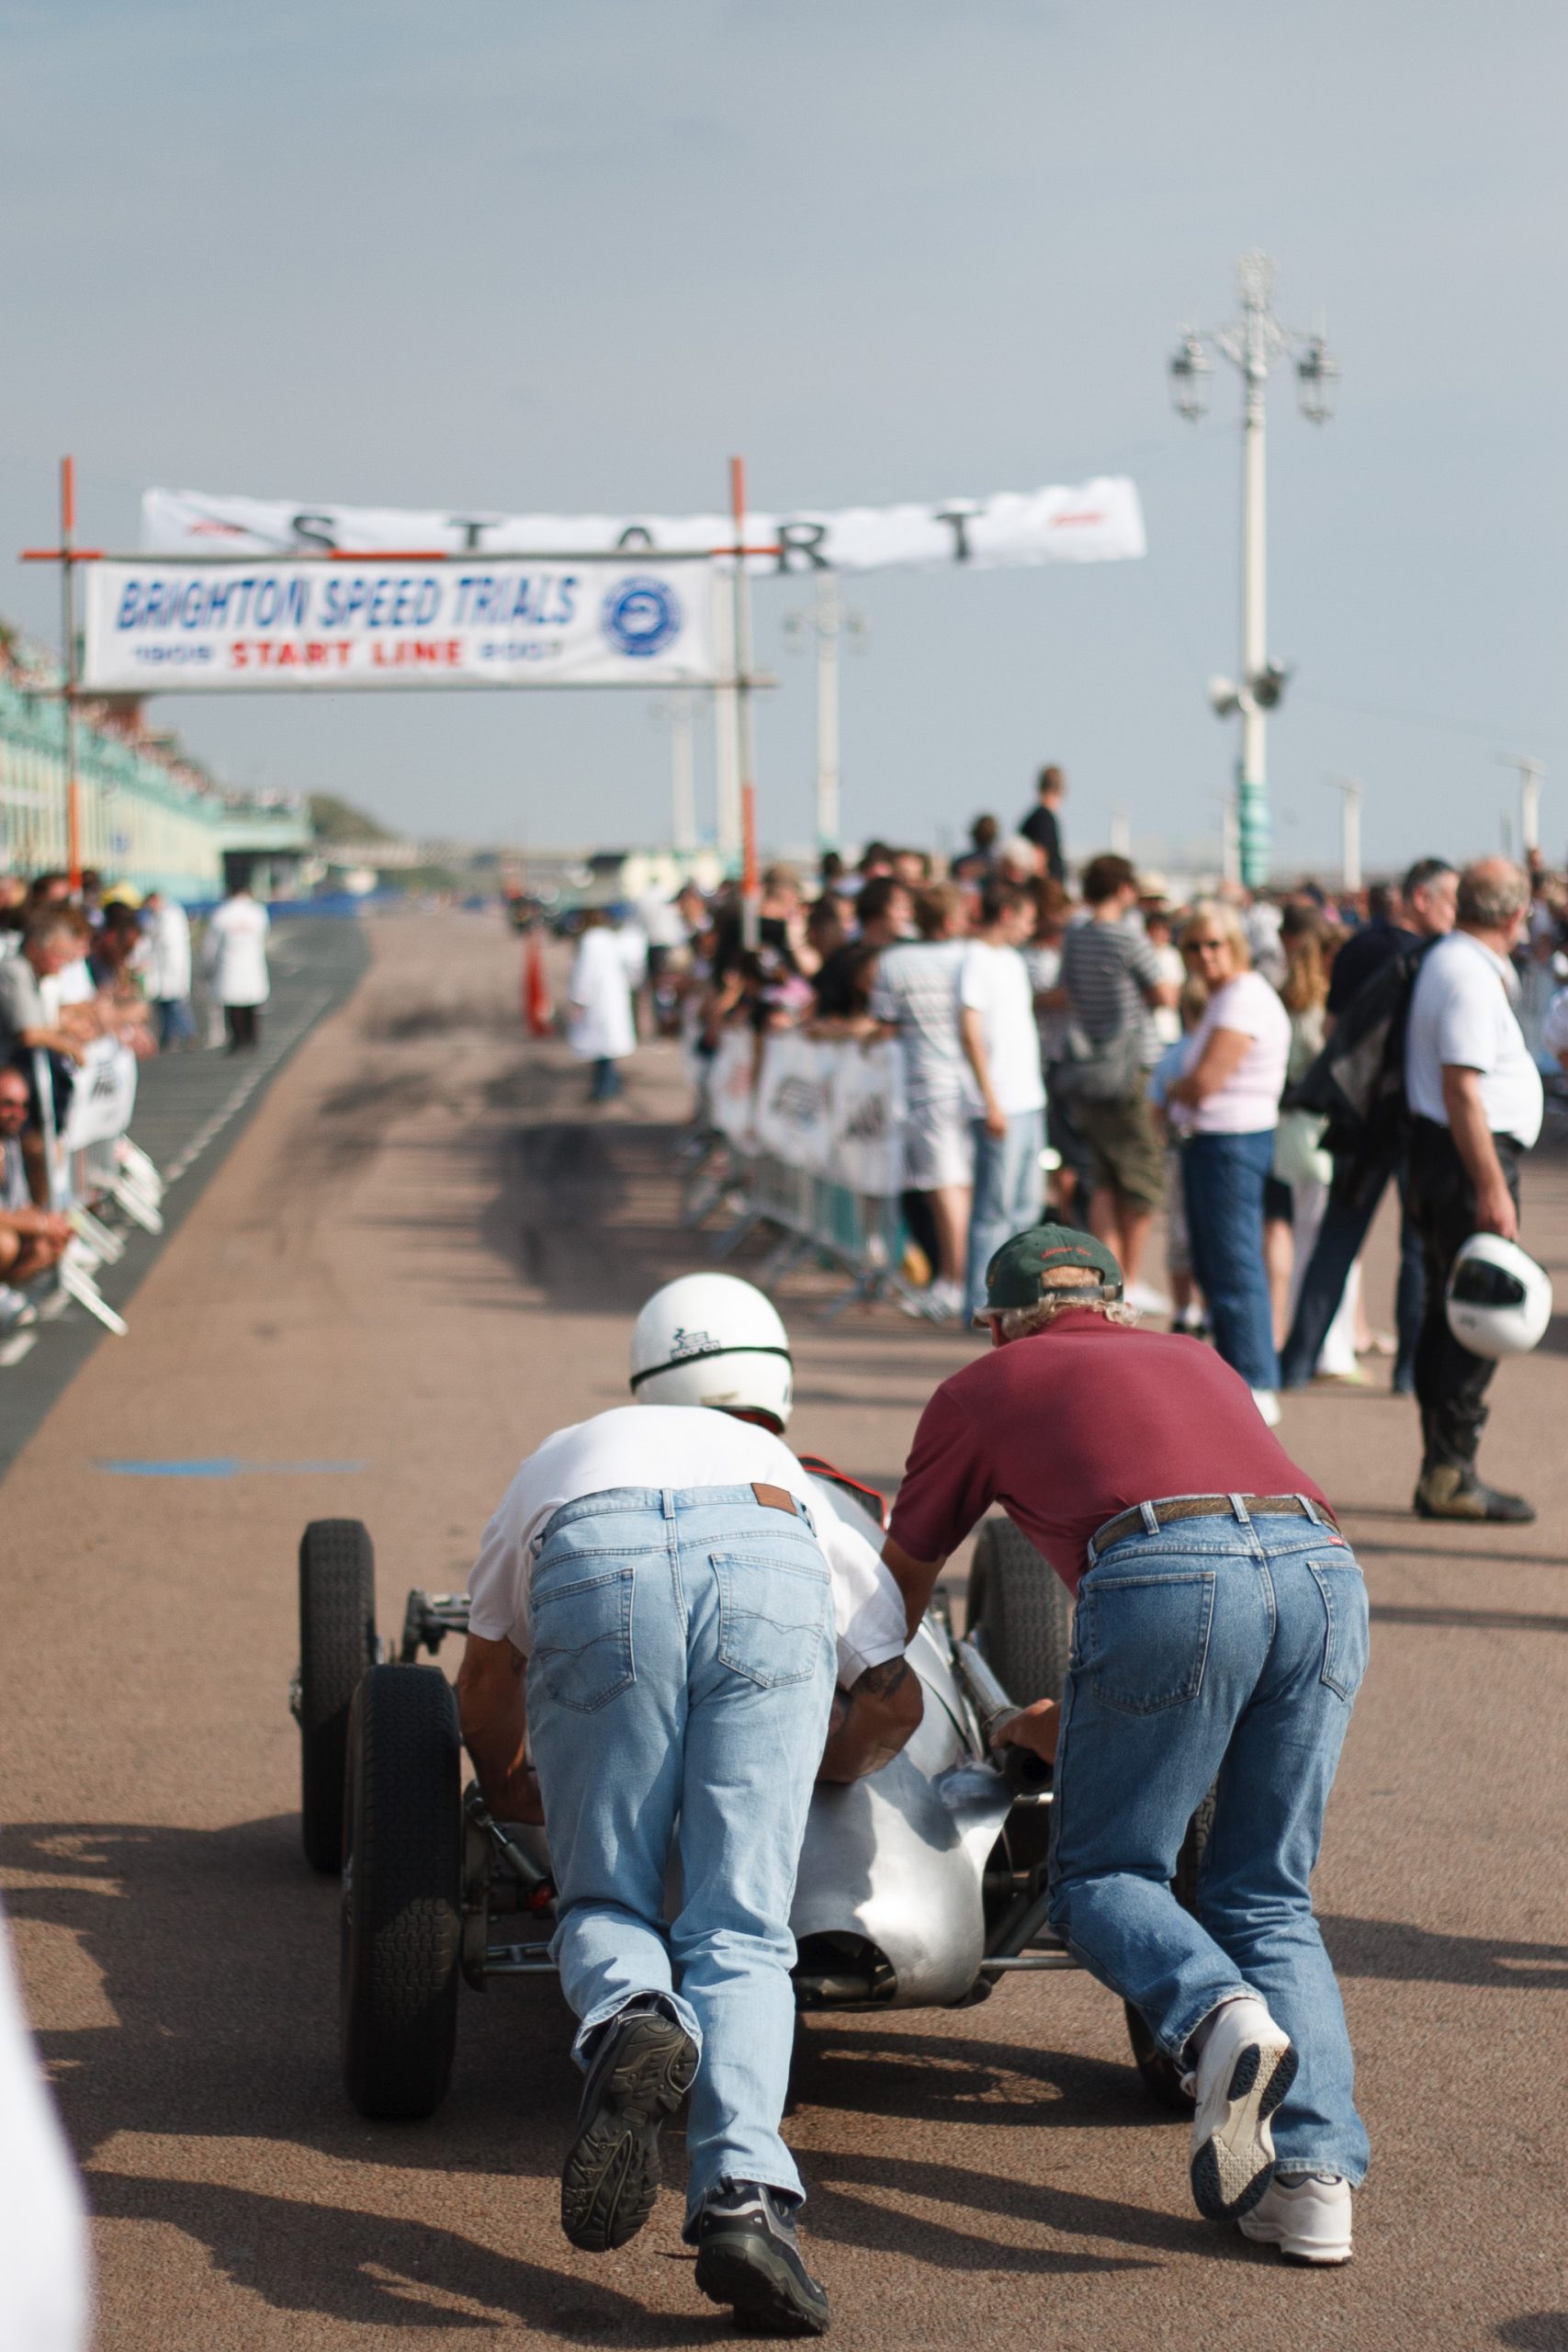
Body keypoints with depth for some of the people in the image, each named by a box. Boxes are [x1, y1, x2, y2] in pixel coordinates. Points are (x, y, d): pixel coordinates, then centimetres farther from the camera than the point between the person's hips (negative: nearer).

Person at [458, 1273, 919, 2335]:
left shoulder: (566, 1456, 44)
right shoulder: (793, 1483, 42)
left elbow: (487, 1674, 51)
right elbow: (895, 1700, 36)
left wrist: (507, 1787, 69)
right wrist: (822, 1777, 55)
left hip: (595, 1575, 0)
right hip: (768, 1582, 0)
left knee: (607, 1905, 13)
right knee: (740, 1939, 2)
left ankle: (630, 2022, -22)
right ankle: (744, 2196, -22)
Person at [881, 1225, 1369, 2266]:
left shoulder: (979, 1389, 27)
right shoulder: (1199, 1362, 38)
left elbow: (896, 1594, 38)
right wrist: (1083, 1727, 59)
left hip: (1166, 1573, -4)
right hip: (1325, 1566, 4)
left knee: (1103, 1876, 12)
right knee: (1267, 1901, 15)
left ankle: (1218, 2019, -19)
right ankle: (1315, 2178, -2)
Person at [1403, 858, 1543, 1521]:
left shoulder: (1447, 959, 14)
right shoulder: (1471, 978, -18)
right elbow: (1462, 1089, -23)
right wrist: (1492, 1188, -23)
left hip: (1440, 1152, 11)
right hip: (1471, 1159, -11)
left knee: (1448, 1315, 13)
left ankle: (1441, 1472, 17)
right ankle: (1451, 1473, -7)